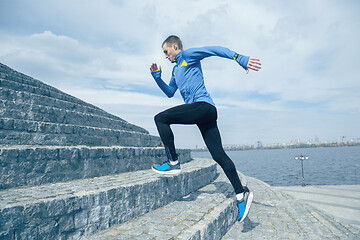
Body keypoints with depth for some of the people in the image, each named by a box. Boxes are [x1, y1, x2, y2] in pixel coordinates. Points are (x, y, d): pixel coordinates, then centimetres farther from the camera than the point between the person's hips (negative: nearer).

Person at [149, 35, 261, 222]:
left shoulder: (189, 55, 7)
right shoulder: (176, 70, 32)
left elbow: (216, 50, -5)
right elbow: (169, 93, 38)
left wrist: (240, 58, -19)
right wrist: (157, 77, 28)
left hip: (203, 105, -9)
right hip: (203, 112, 9)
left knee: (160, 118, -10)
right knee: (218, 154, 0)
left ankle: (173, 163, -8)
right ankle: (241, 193, 1)